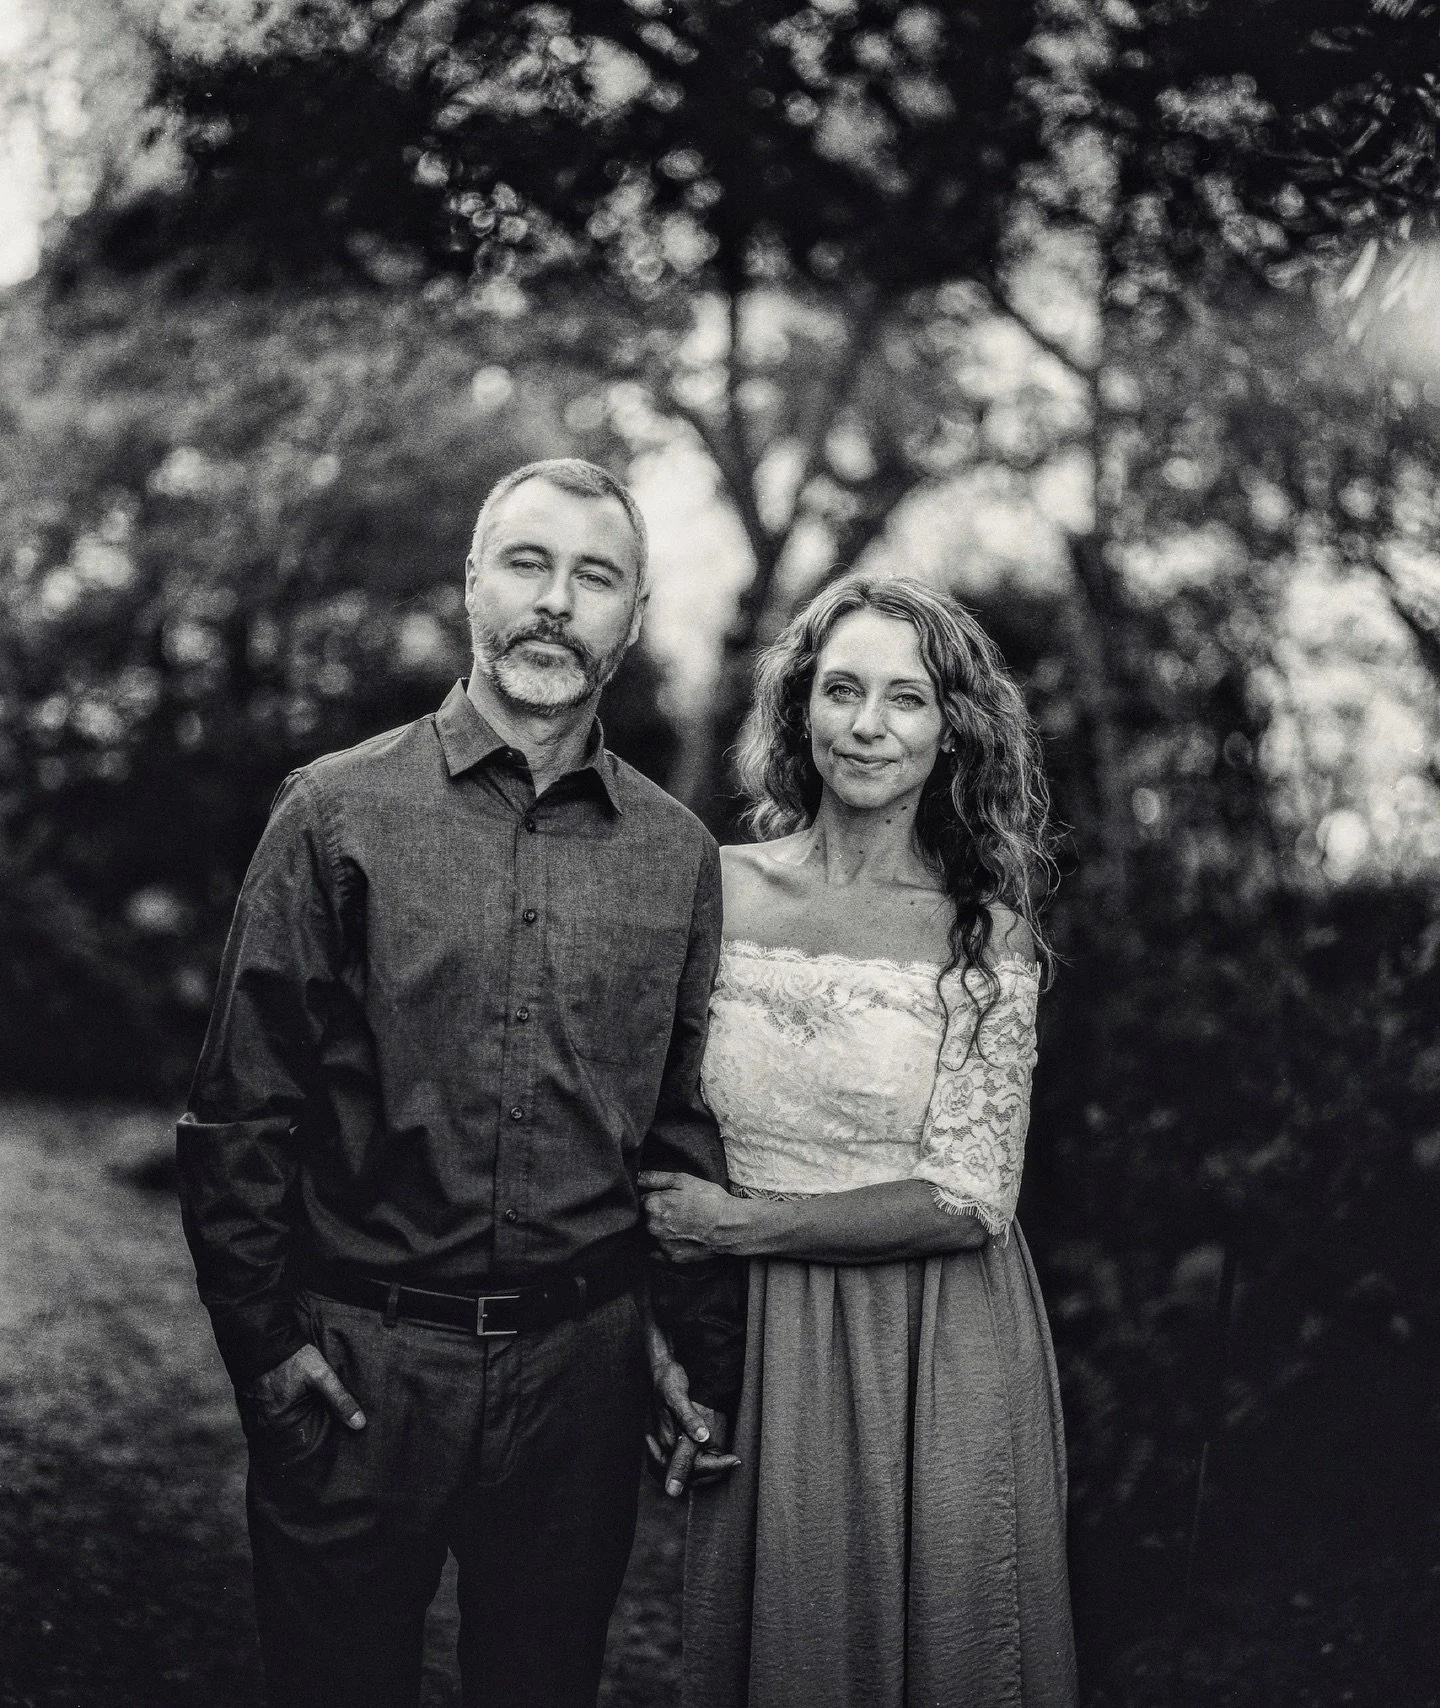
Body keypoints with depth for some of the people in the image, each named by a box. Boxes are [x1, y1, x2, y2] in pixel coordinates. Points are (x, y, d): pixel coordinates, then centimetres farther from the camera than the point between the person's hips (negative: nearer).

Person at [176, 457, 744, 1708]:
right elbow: (243, 1102, -3)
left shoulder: (676, 854, 5)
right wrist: (265, 1337, -5)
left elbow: (691, 1125, 8)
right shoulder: (338, 811, -3)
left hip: (582, 1367, 2)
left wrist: (703, 1354, 6)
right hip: (358, 1366, -2)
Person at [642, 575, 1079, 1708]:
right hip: (761, 1350, 3)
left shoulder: (985, 934, -8)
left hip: (938, 1357, -2)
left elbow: (968, 1199, -11)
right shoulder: (722, 887, -1)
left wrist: (741, 1224, -12)